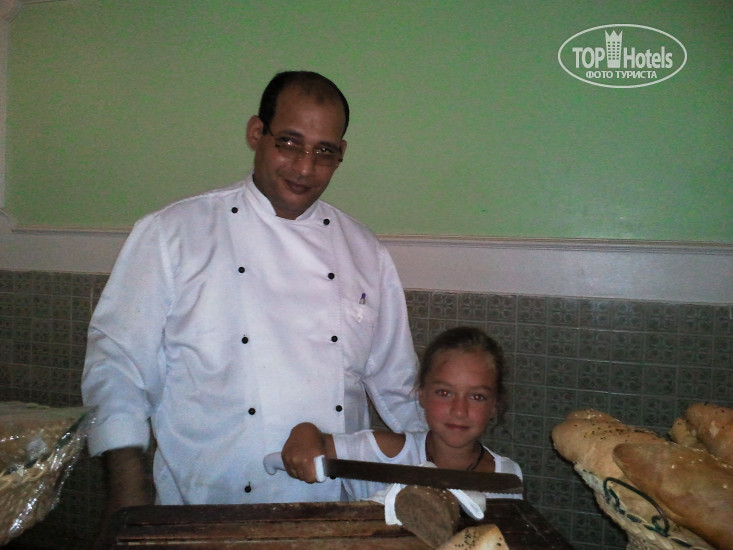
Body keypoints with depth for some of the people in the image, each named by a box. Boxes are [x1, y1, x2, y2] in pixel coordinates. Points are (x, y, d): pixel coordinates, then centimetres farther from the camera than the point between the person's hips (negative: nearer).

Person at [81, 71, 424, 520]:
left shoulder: (366, 253, 7)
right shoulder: (172, 232, -3)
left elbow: (397, 384, 13)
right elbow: (119, 362, -2)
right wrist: (128, 489, -8)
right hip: (205, 508, -3)